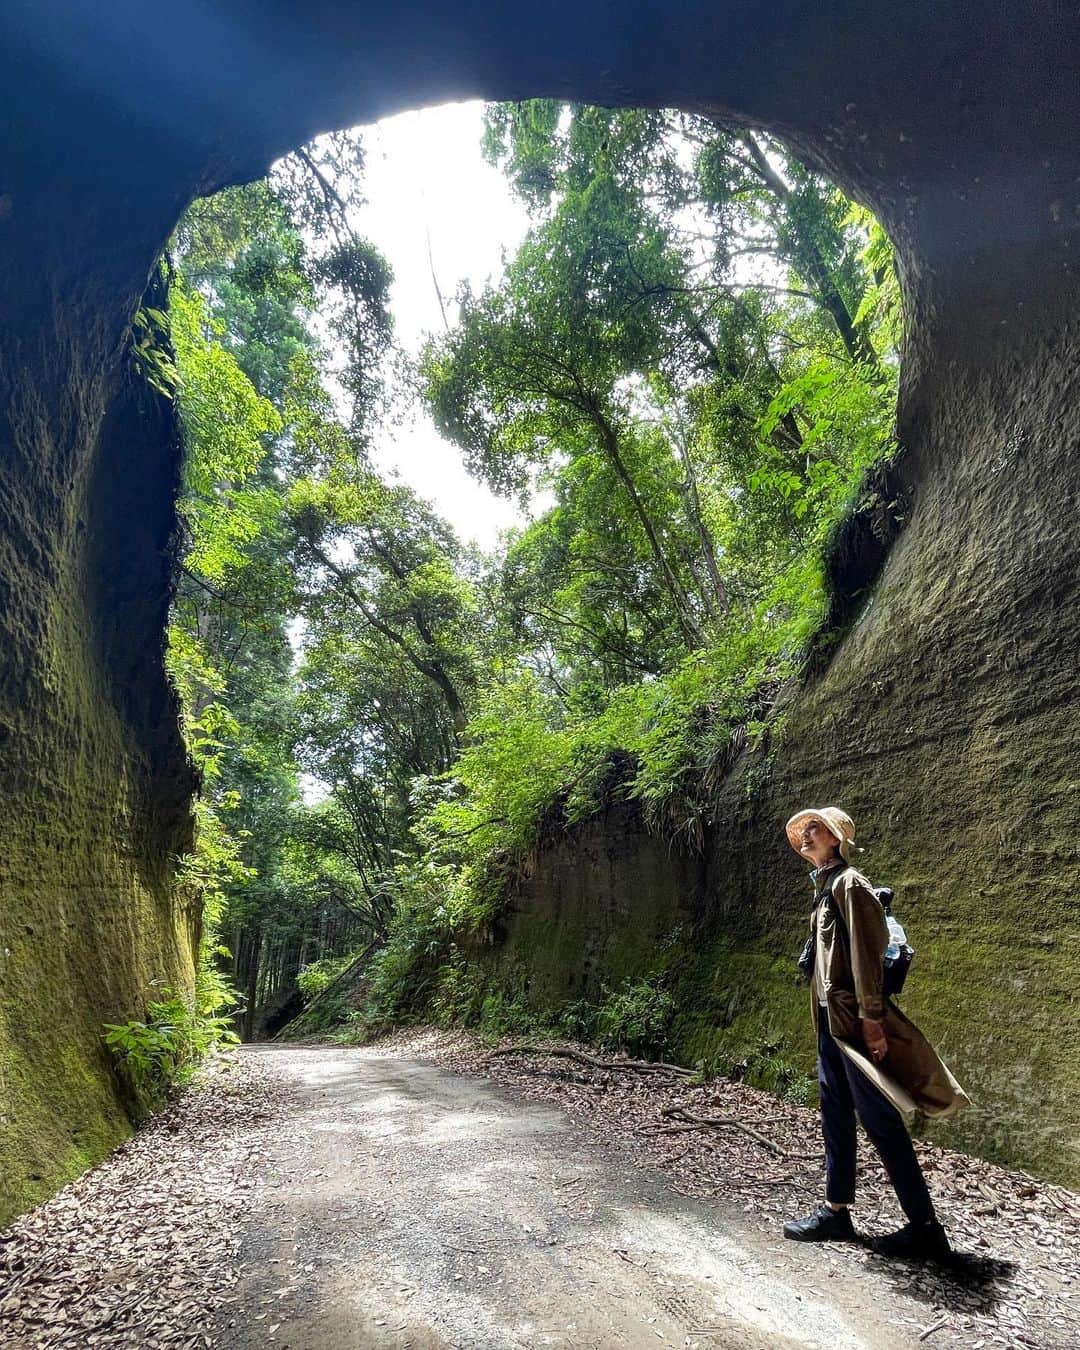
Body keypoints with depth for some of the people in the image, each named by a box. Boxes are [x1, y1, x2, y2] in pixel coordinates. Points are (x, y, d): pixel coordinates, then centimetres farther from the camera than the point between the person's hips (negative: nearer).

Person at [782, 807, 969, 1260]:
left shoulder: (848, 883, -13)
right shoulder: (824, 888, 15)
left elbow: (865, 952, -19)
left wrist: (870, 1016, -22)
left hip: (854, 1022, -9)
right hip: (830, 1020, 9)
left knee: (881, 1122, -2)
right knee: (835, 1117, 14)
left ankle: (925, 1228, 9)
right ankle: (836, 1210, 25)